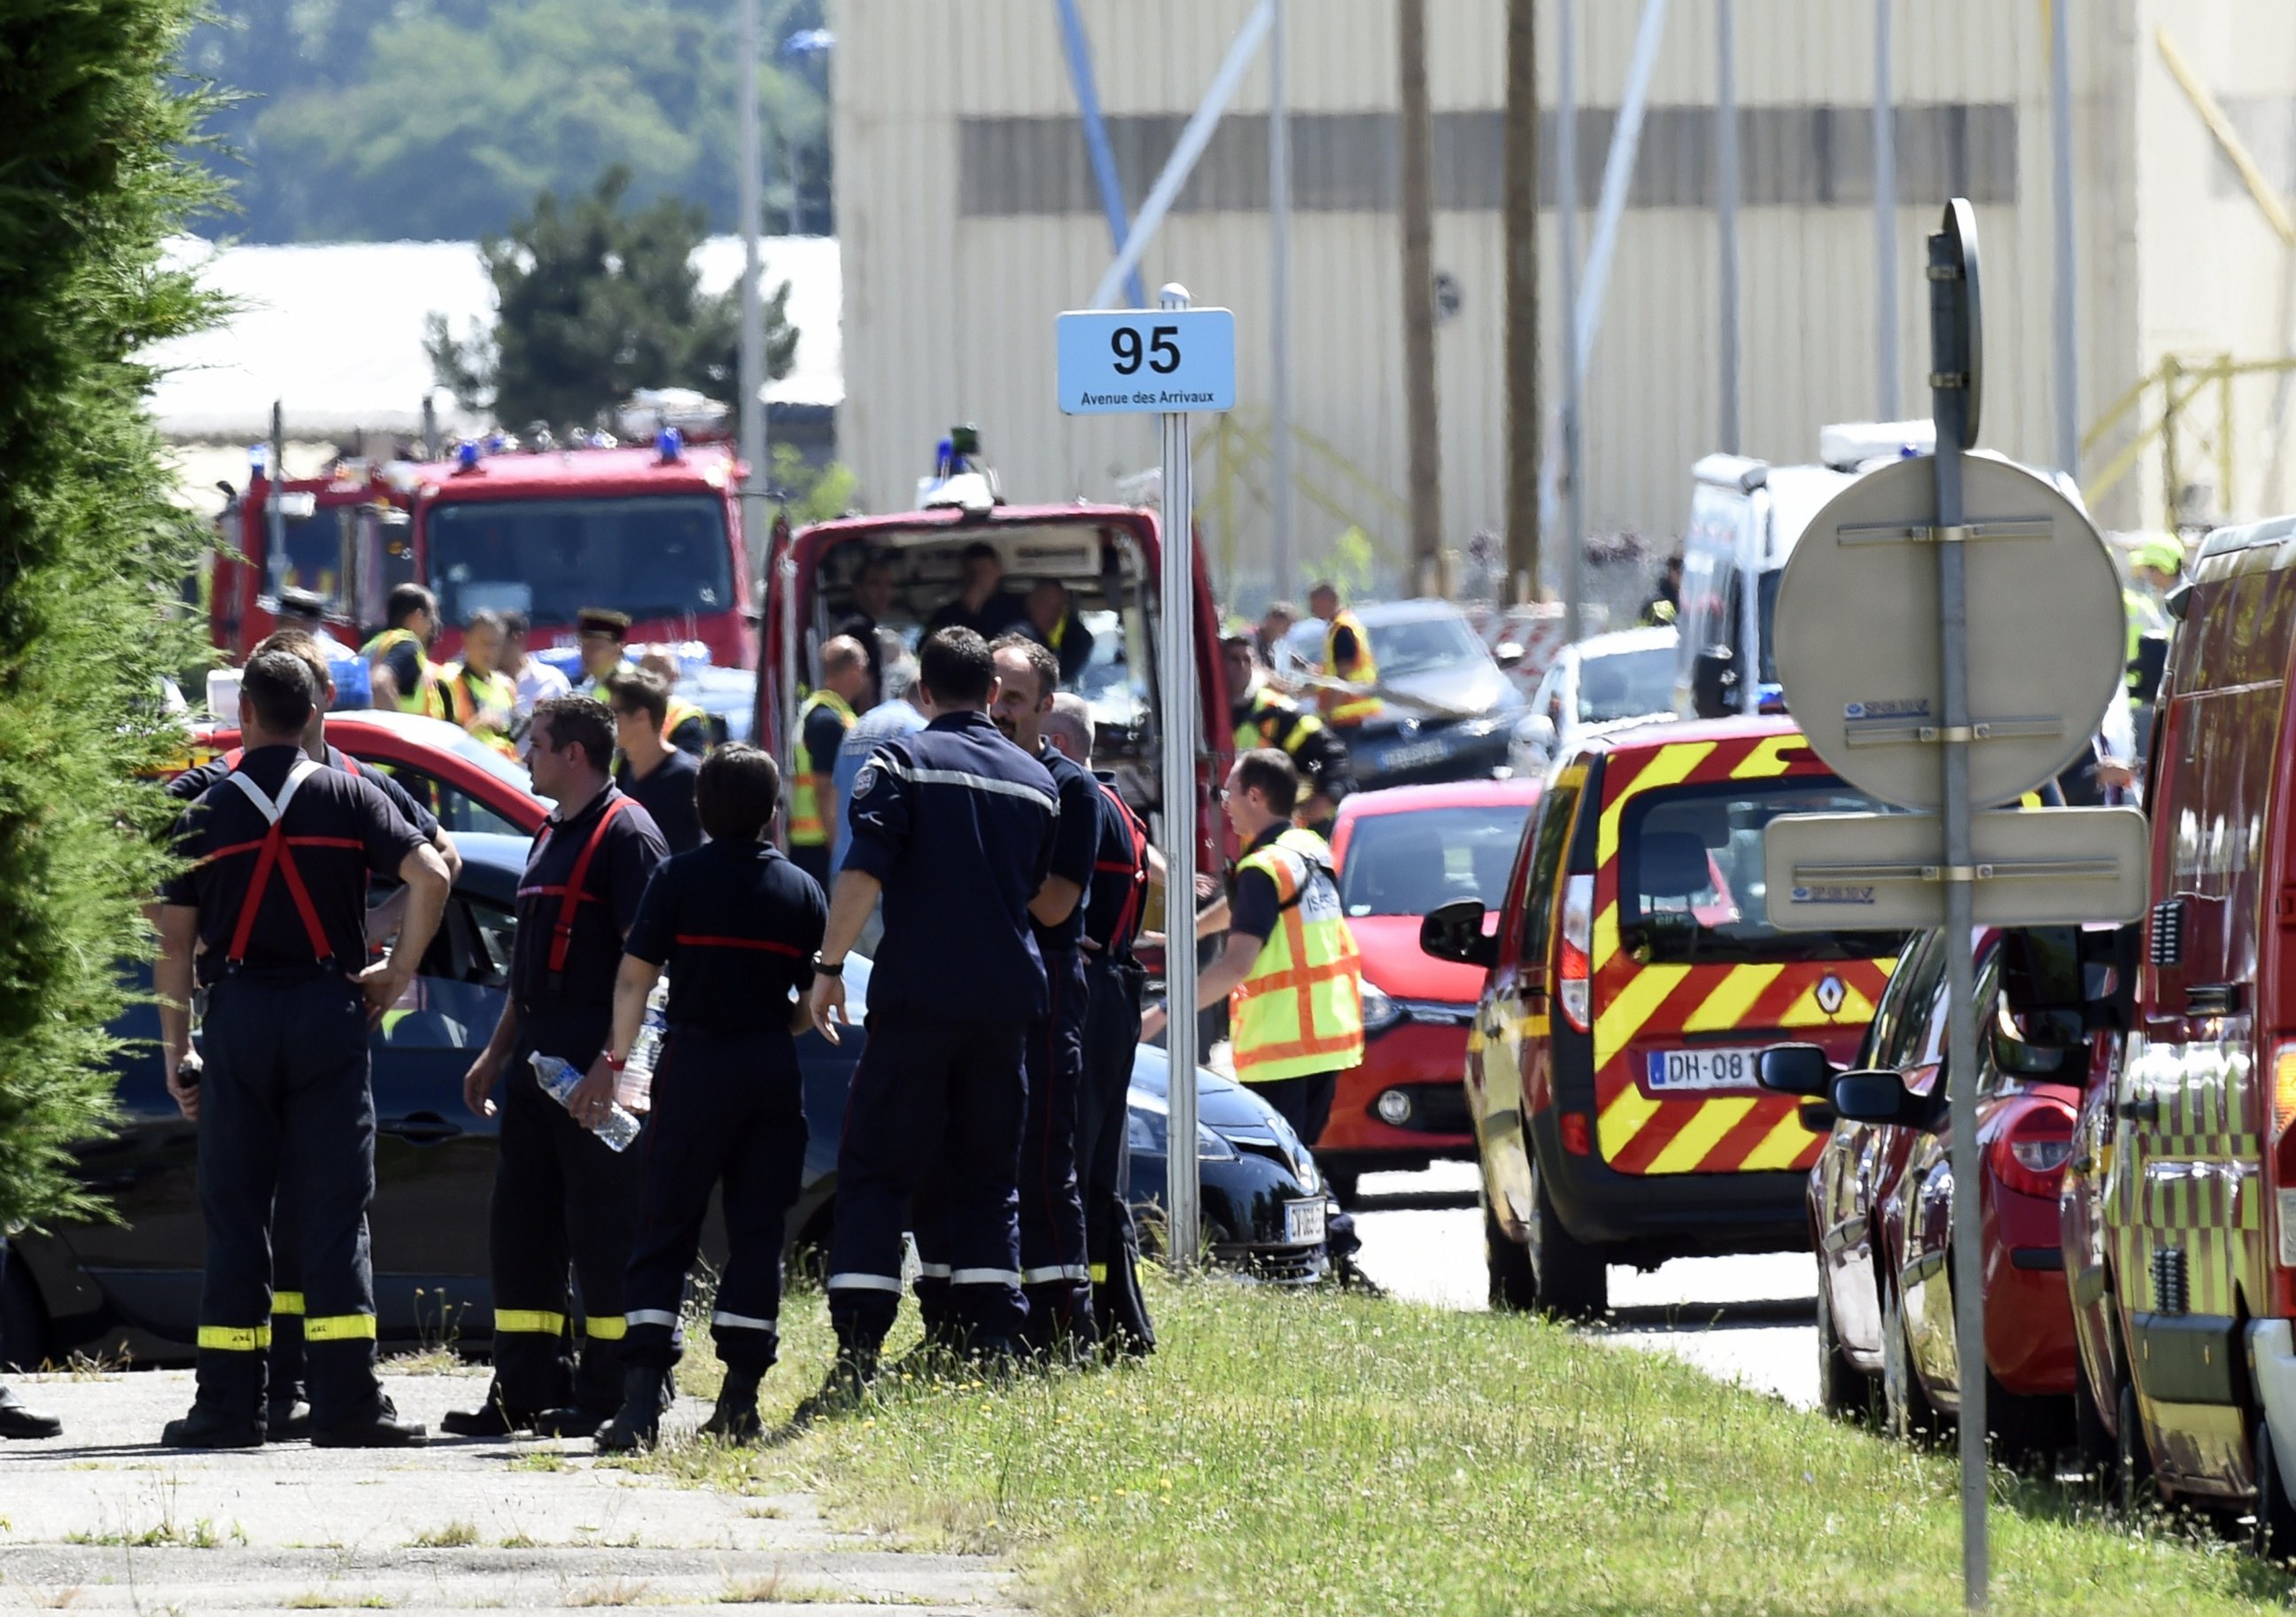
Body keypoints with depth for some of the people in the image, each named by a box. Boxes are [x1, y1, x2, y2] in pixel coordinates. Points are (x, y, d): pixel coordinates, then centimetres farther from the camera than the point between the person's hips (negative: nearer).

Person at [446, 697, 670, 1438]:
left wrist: (611, 1063, -23)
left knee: (603, 1231, -5)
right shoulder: (552, 837, 19)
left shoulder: (625, 835, -10)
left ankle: (605, 1395, 0)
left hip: (594, 1071, -10)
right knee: (520, 1226, 9)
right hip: (538, 1063, 10)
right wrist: (498, 1052, 24)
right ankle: (526, 1390, 14)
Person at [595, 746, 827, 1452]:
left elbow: (634, 977, -5)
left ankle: (641, 1399, -10)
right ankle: (740, 1401, 4)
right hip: (773, 1070, 2)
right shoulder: (800, 890, 5)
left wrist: (621, 1056, 6)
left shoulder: (680, 878, -2)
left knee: (664, 1232, 1)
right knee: (757, 1232, 8)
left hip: (695, 1063, -2)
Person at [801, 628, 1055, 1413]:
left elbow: (863, 872, -13)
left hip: (917, 995, -4)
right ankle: (994, 1358, 4)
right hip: (1006, 1002, 4)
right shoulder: (1035, 781, 13)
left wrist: (829, 967, -9)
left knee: (874, 1174, -2)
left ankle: (856, 1363, -12)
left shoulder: (902, 761, -2)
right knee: (988, 1179, 11)